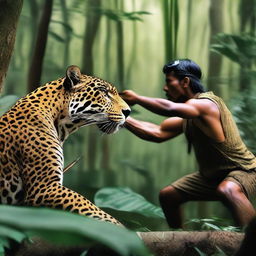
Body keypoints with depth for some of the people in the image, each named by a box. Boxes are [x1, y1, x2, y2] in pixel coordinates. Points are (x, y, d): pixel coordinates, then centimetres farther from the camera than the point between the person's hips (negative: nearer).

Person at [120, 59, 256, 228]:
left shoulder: (206, 103, -24)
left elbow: (170, 108, -40)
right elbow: (158, 133, 5)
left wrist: (136, 98, -27)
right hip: (211, 175, 10)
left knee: (227, 190, -43)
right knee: (167, 196, 15)